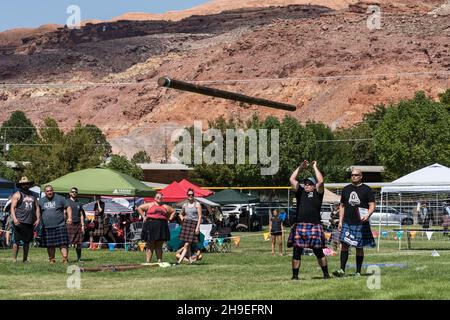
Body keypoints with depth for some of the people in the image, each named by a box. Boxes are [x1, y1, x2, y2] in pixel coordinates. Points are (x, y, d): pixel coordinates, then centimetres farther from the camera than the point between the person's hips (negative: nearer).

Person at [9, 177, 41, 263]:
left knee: (27, 242, 10)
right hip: (19, 222, -5)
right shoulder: (17, 195, 1)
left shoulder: (32, 195, 17)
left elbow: (37, 207, 19)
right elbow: (12, 207, -6)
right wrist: (14, 218, -20)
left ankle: (25, 259, 17)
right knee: (16, 241, -8)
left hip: (30, 223, 5)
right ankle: (14, 259, -6)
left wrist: (38, 219, 7)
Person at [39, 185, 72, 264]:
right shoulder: (41, 201, 13)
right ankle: (52, 259, 14)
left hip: (60, 226, -3)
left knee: (63, 243, -9)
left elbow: (68, 207, 6)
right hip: (47, 227, 3)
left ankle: (65, 259, -12)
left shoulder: (60, 198, 6)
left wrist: (69, 217, -6)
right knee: (50, 245, 5)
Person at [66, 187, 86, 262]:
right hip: (70, 224, -4)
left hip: (78, 224, 4)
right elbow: (64, 214, 2)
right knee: (68, 242, -9)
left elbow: (81, 215, 17)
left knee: (79, 243, 1)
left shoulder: (79, 203, 17)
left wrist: (82, 225, 7)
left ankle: (79, 258, 8)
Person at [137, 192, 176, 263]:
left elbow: (173, 212, 27)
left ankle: (159, 261, 6)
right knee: (150, 246, -2)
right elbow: (139, 208, 8)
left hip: (162, 227, 3)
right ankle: (148, 262, -3)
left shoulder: (165, 207, 18)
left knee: (159, 246, 5)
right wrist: (143, 217, 0)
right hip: (151, 226, -3)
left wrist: (169, 219, 13)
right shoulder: (150, 205, 9)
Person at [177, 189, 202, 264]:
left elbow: (200, 216, -4)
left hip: (194, 224, -5)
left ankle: (179, 261, -16)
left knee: (186, 245, -11)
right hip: (186, 223, 5)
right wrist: (182, 217, 8)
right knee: (186, 245, 3)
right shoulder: (185, 205, 13)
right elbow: (181, 214, 31)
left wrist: (198, 227, -13)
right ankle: (190, 260, 9)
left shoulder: (197, 204, 0)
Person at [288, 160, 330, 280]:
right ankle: (295, 275, 7)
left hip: (314, 226, -3)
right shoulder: (300, 192, 17)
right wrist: (301, 167, 11)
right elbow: (292, 179, 12)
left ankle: (326, 273, 11)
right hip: (299, 226, 3)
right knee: (296, 252, 1)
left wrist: (315, 167, 3)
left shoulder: (317, 193, 8)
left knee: (318, 252, 1)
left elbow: (320, 181, -7)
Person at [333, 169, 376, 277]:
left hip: (361, 223, -3)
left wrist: (368, 215, -21)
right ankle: (342, 270, -8)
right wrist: (340, 221, 11)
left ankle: (358, 272, 10)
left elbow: (372, 205, -2)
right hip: (347, 223, 3)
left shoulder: (366, 189, 2)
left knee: (359, 247, 3)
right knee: (344, 245, -8)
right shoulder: (346, 189, 14)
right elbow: (342, 206, 19)